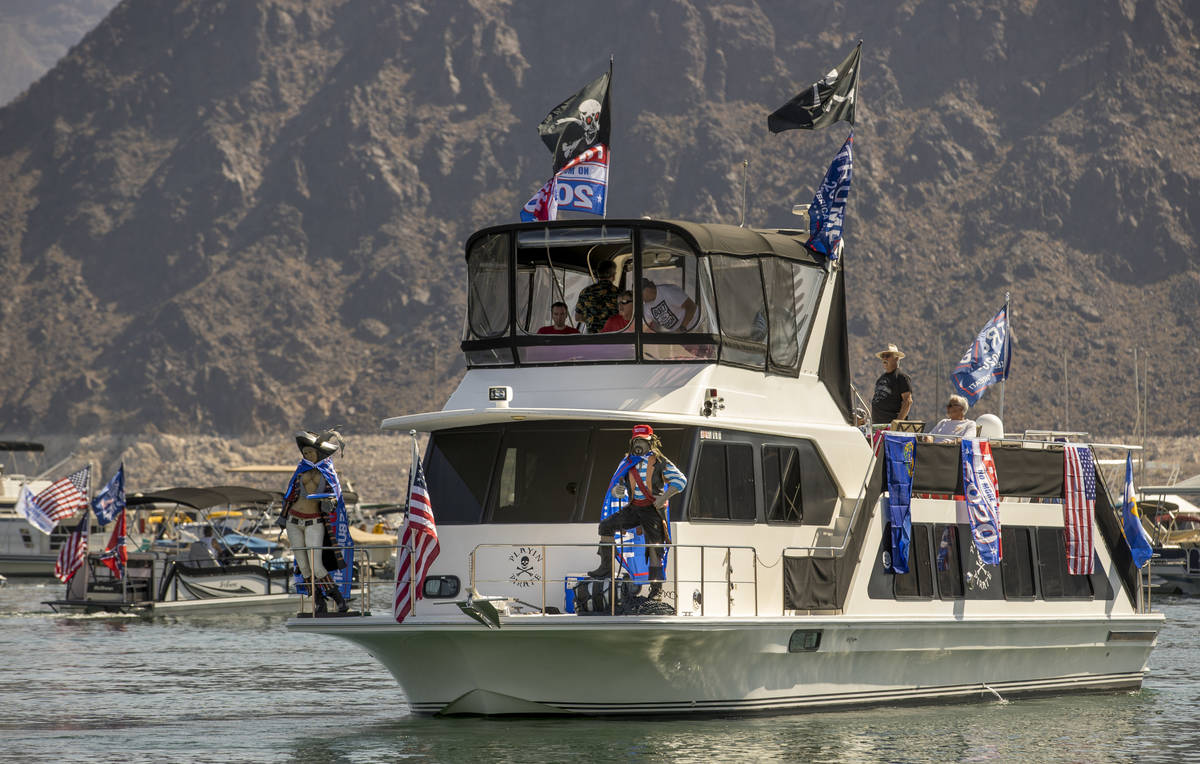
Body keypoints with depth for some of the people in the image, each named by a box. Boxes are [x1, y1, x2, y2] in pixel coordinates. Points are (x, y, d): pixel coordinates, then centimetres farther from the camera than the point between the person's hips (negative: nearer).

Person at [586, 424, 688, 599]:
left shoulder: (659, 462, -3)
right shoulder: (628, 462, 9)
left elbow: (680, 481, -6)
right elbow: (616, 488, 14)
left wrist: (662, 498, -14)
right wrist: (618, 490, -12)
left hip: (652, 508, -5)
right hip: (634, 507, 5)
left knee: (654, 545, -6)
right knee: (606, 525, -7)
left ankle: (656, 586, 2)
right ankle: (607, 567, -4)